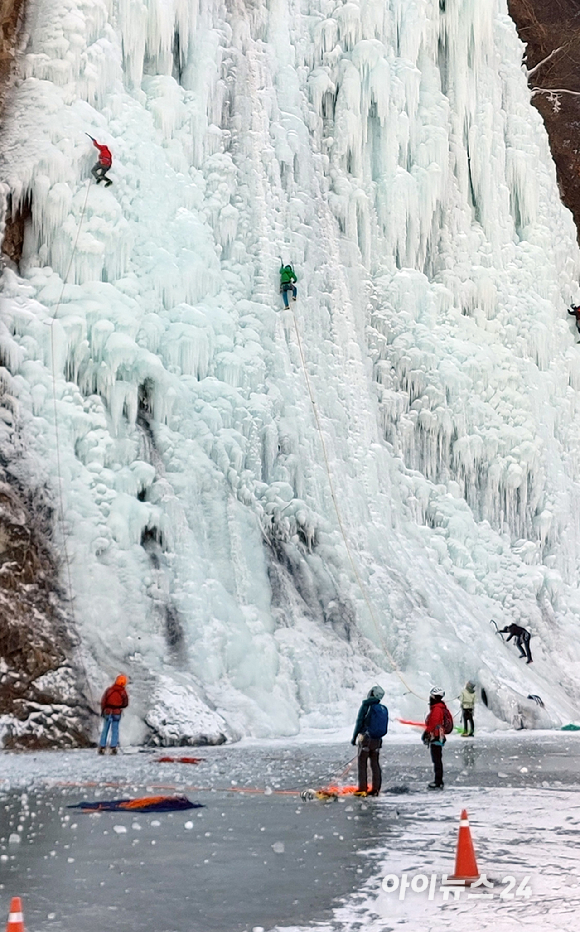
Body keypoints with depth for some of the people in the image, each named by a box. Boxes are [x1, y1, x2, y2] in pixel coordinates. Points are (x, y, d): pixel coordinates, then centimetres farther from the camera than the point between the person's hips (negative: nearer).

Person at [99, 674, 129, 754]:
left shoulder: (109, 690, -10)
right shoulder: (123, 692, -10)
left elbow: (103, 702, -6)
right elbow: (125, 704, 0)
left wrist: (102, 711, 6)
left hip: (107, 712, 1)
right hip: (117, 713, -1)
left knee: (105, 730, 10)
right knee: (115, 730, 6)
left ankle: (102, 747, 8)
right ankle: (113, 748, -1)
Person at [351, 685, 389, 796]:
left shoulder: (366, 706, -11)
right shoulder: (384, 709, 5)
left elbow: (359, 723, -10)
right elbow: (384, 727, 11)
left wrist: (354, 737, -1)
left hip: (366, 738, -5)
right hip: (378, 740, 5)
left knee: (362, 764, 0)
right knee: (375, 764, 11)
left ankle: (362, 789, -3)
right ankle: (376, 789, 11)